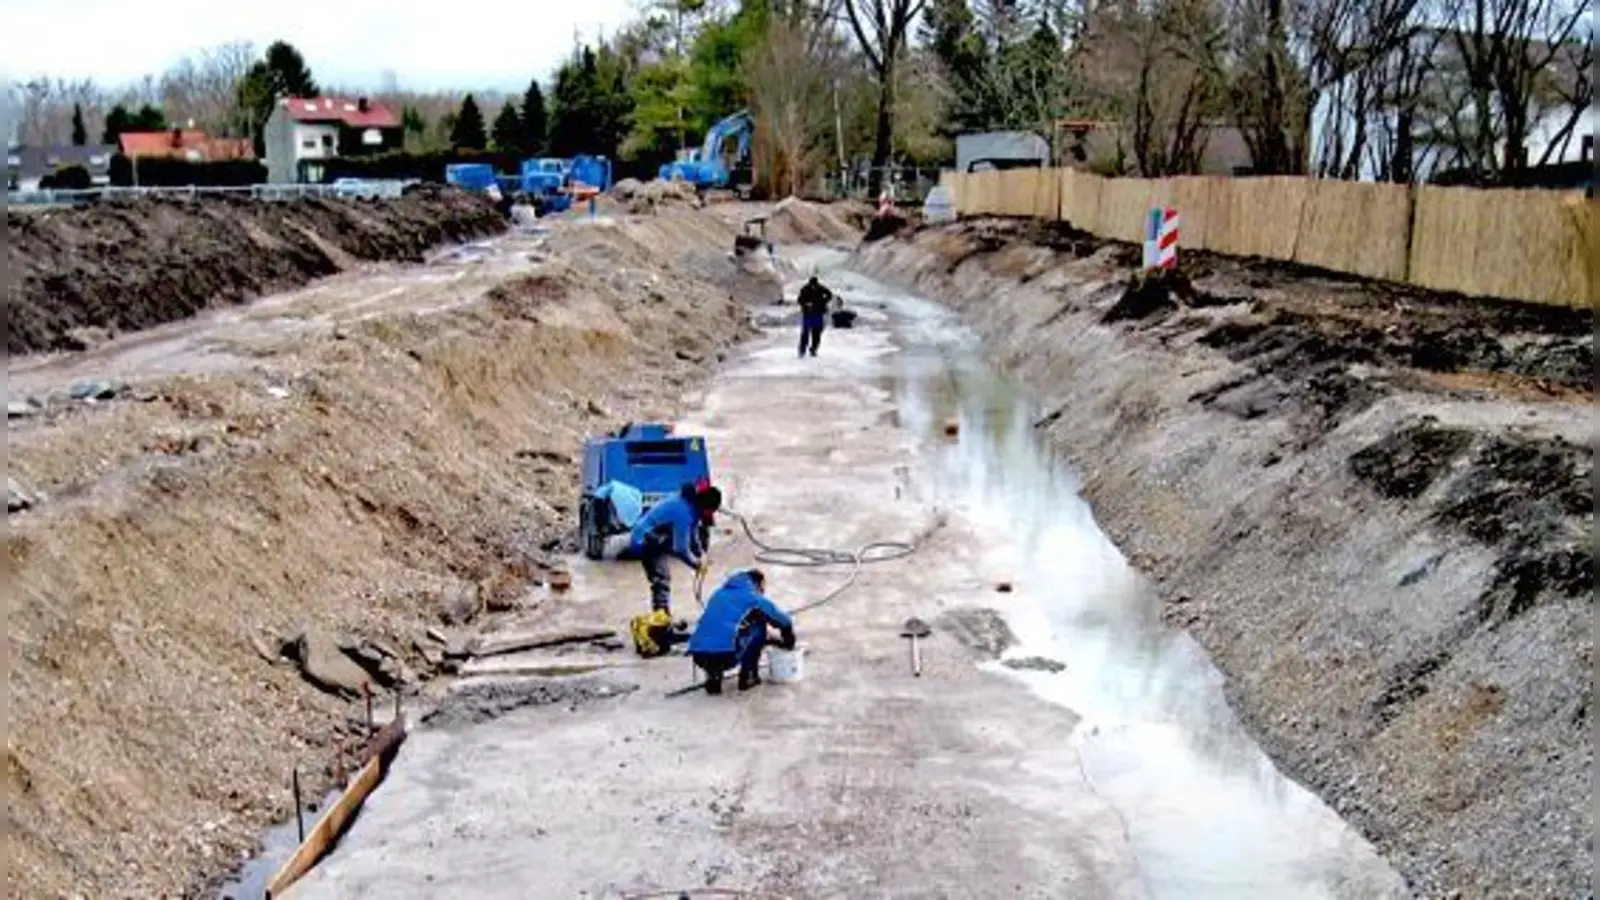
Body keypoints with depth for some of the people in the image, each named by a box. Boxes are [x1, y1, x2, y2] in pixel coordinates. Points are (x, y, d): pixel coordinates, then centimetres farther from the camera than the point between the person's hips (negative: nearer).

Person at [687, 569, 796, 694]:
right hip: (726, 655, -5)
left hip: (698, 656, 6)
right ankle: (748, 677, 18)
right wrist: (788, 642, 43)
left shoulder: (719, 594, 29)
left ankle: (713, 676, 19)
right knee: (759, 626, 18)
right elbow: (784, 621, 21)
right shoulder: (754, 597, 12)